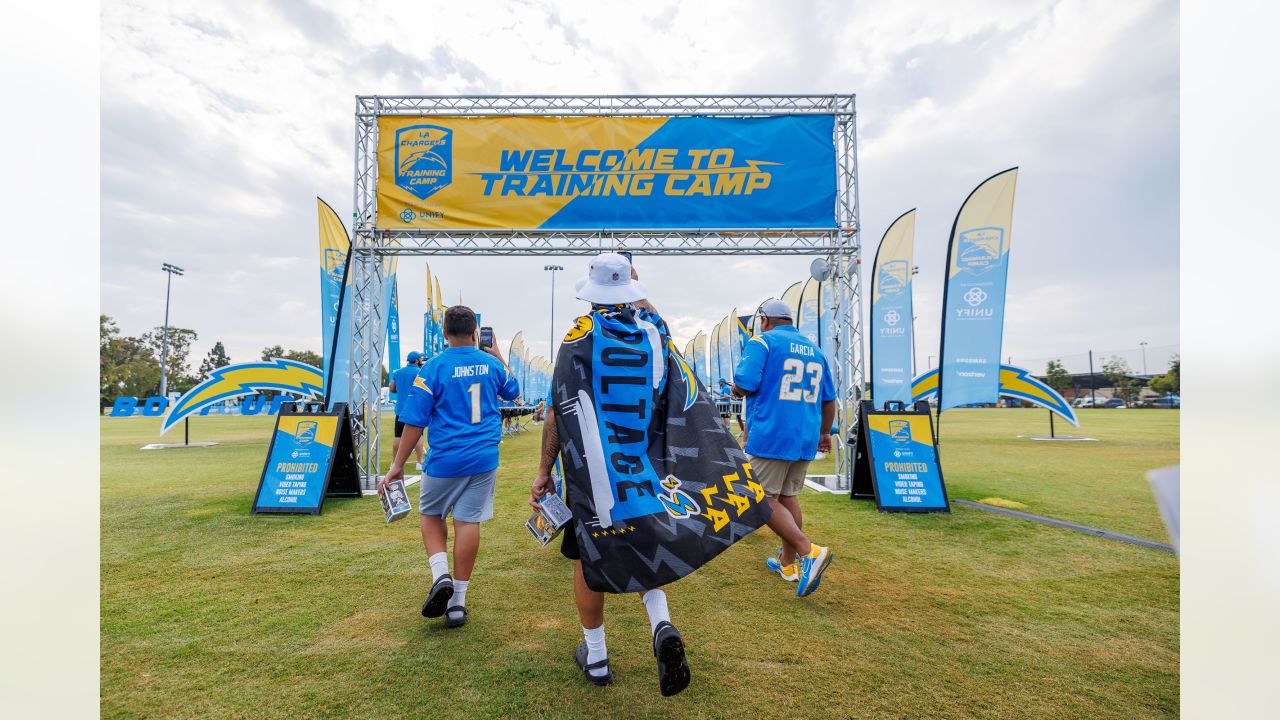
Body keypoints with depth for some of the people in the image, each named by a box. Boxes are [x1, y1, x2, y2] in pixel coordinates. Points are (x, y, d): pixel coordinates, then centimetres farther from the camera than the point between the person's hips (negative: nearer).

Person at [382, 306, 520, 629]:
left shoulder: (434, 367, -9)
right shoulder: (492, 363, 2)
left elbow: (415, 421, -9)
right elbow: (512, 391, 24)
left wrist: (398, 464, -2)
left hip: (446, 459, -2)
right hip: (484, 458, 3)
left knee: (431, 514, 20)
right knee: (468, 522, 6)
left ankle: (440, 576, 2)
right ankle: (457, 602, 14)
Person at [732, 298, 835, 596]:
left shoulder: (762, 342, -5)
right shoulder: (815, 350, 15)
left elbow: (743, 386, -16)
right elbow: (829, 400, 19)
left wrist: (736, 386, 7)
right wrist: (825, 432, 31)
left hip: (770, 437, -7)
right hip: (805, 439, 7)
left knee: (764, 500, 0)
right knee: (788, 497, 16)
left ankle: (809, 552, -12)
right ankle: (787, 563, 25)